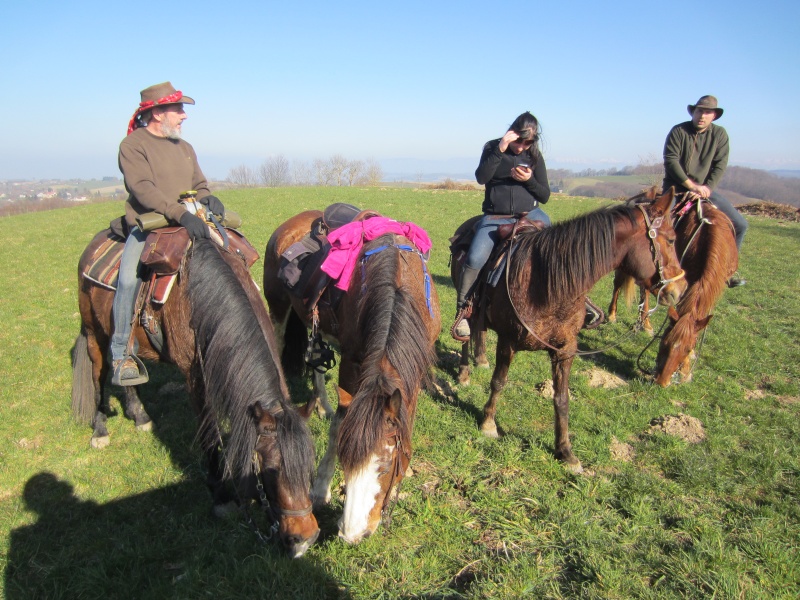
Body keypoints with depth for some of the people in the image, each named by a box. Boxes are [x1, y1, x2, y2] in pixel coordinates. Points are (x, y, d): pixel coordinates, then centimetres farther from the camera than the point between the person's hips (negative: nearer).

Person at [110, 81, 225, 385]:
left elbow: (199, 185, 18)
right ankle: (122, 354, -17)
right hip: (147, 227, -6)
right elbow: (143, 189, -18)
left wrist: (208, 199, -8)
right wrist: (180, 214, -31)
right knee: (129, 278, -29)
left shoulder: (185, 148, 17)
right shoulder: (133, 145, -4)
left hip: (188, 225, 6)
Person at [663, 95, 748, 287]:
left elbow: (720, 166, -4)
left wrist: (706, 189, -20)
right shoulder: (678, 131, -7)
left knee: (739, 224, -3)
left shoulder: (720, 134, 2)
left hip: (705, 188, 4)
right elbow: (670, 161, -15)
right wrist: (693, 186, -21)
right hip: (676, 188, -3)